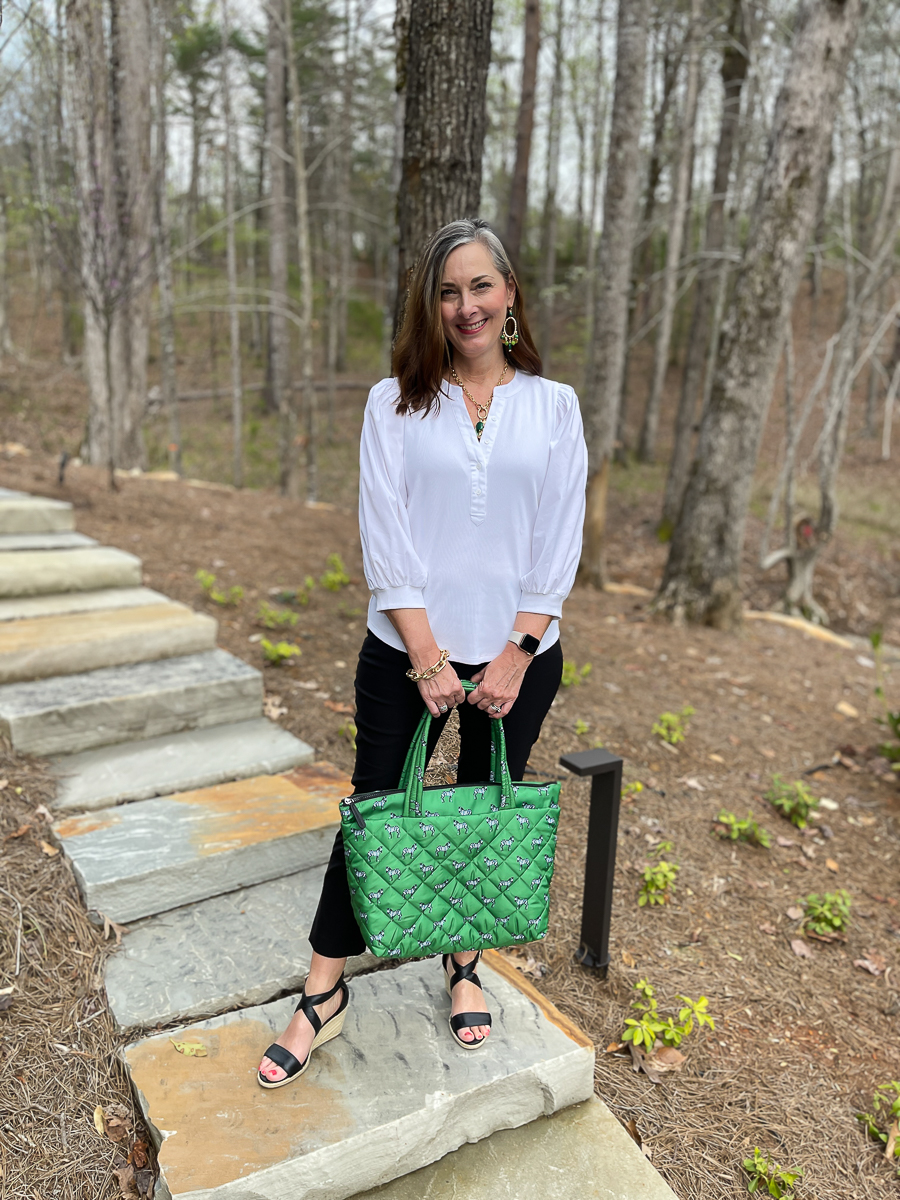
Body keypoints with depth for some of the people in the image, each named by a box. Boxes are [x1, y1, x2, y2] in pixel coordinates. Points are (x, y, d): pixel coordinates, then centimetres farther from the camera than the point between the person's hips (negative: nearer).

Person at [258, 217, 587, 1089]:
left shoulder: (552, 405, 3)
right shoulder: (395, 402, 0)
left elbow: (558, 543, -1)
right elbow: (385, 537, -7)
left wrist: (516, 656, -9)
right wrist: (426, 657, -13)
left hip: (516, 655, 1)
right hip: (407, 650, -1)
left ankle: (463, 968, 38)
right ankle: (324, 996, 26)